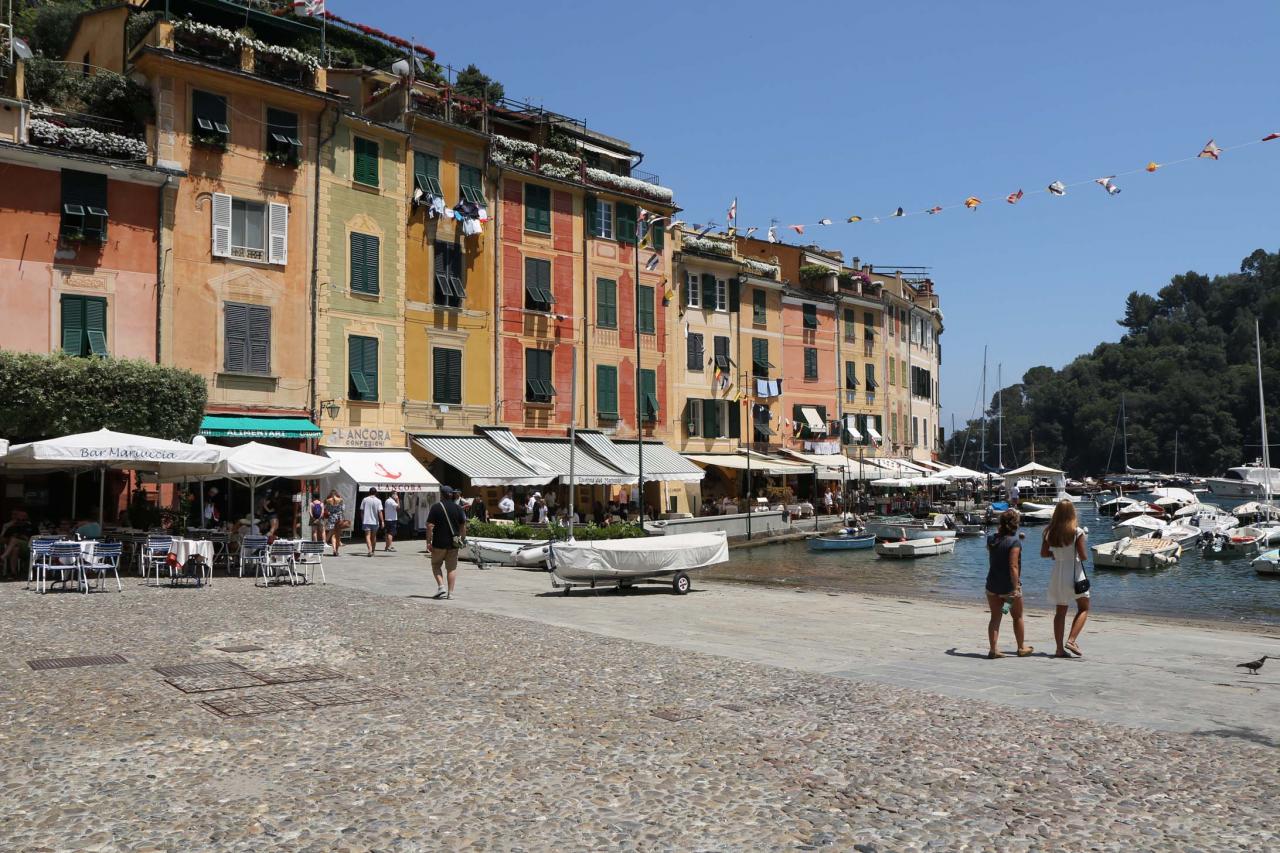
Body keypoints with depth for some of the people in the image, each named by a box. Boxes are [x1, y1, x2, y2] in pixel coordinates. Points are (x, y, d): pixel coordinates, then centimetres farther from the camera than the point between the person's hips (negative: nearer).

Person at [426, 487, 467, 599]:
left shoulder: (436, 507, -6)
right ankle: (450, 593, 6)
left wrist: (428, 542, -7)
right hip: (453, 543, 3)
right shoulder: (458, 508, 4)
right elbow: (463, 526, 6)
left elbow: (430, 526, -11)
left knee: (436, 565, 13)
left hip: (439, 543, -3)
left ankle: (441, 587, -4)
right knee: (451, 568, 8)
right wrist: (461, 539, 16)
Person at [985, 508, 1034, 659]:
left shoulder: (991, 539, 1)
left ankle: (993, 649, 1)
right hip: (1009, 586, -4)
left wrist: (999, 530, 27)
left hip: (992, 585, 4)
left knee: (995, 618, 7)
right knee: (1017, 617, 14)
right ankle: (1021, 648, 27)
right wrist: (1015, 588, -21)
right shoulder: (1015, 542, -17)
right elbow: (1013, 567, -22)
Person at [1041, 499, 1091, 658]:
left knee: (1060, 612, 11)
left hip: (1057, 573, 4)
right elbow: (1082, 556, -13)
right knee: (1083, 609, 11)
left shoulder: (1049, 532, -2)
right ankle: (1071, 640, -4)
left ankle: (1060, 648, 11)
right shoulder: (1077, 532, -14)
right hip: (1074, 572, -4)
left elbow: (1043, 553, 3)